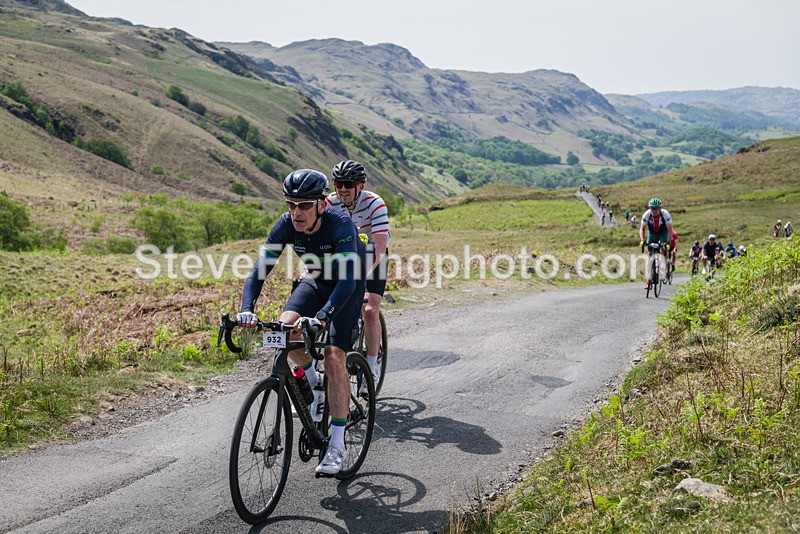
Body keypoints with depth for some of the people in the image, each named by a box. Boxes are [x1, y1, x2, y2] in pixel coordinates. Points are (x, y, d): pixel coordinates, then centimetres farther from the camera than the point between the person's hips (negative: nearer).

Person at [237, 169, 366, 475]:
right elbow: (260, 269, -22)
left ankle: (337, 446, -11)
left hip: (348, 289, -5)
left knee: (334, 358, -18)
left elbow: (347, 280, -43)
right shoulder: (286, 225, -21)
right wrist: (247, 309, -40)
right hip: (315, 281, 5)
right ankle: (311, 381, 10)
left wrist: (321, 318, -57)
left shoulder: (340, 225, -34)